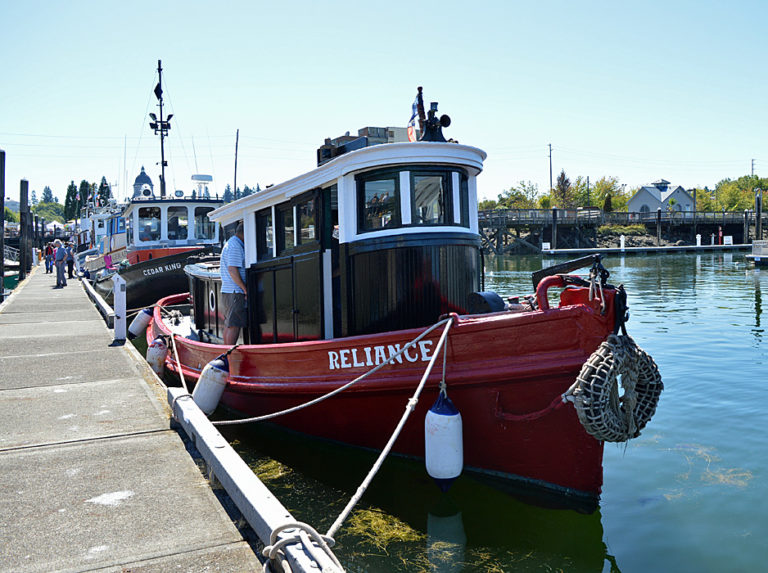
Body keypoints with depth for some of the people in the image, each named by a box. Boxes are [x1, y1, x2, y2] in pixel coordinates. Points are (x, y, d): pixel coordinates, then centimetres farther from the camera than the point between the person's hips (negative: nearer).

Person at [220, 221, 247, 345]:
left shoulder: (228, 244, 20)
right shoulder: (236, 246, -12)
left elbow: (221, 269, 27)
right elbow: (232, 270, -21)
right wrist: (245, 288, -15)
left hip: (226, 290, 10)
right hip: (235, 291, -10)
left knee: (228, 324, 12)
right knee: (235, 325, -10)